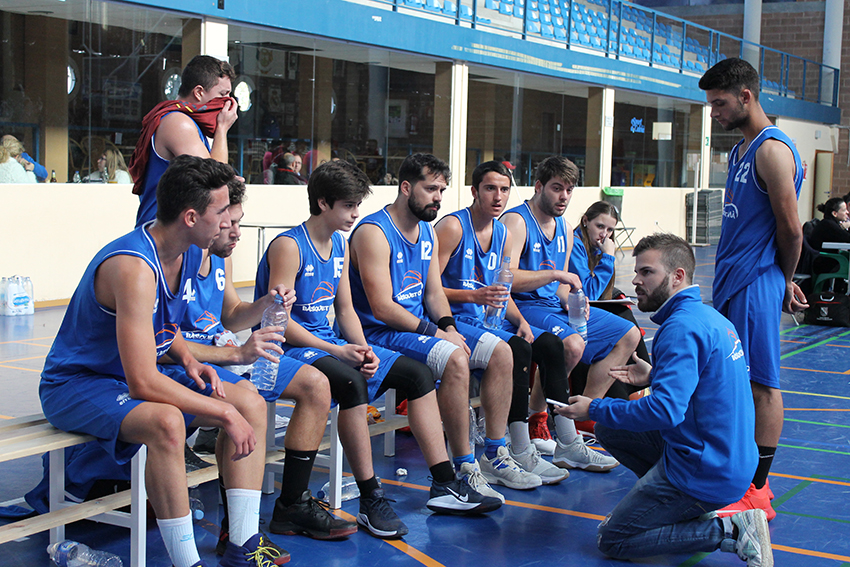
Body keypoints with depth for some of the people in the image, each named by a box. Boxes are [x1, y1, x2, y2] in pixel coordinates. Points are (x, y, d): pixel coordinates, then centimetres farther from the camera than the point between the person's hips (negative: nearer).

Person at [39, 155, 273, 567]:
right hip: (76, 384, -9)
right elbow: (143, 383, -33)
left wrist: (187, 360, -2)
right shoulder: (133, 267, -30)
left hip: (138, 377, 9)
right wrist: (224, 413, -26)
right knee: (166, 422, -38)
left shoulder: (189, 253, 0)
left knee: (250, 402, -2)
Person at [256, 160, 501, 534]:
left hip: (330, 343, 9)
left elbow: (346, 310, 14)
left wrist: (363, 350, -6)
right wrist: (337, 351, -24)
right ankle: (371, 501, -29)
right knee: (351, 382, -39)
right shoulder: (289, 246, -14)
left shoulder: (339, 246, 13)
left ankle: (445, 487, 1)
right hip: (289, 348, -9)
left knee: (418, 374, 0)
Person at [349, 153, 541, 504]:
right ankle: (464, 468, -22)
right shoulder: (374, 233, -16)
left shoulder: (428, 233, 13)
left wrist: (448, 325, -6)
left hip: (424, 324, 9)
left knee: (501, 353, -2)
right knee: (455, 359, -32)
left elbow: (434, 292, 15)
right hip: (381, 331, -9)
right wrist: (436, 333, -23)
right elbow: (382, 307, -22)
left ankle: (495, 455, 4)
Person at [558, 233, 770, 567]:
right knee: (608, 430, 18)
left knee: (611, 540, 0)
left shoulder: (681, 328, -21)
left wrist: (593, 409, -19)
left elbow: (666, 410, -30)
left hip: (703, 472, -10)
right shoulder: (709, 317, 9)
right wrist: (655, 376, 18)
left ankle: (730, 530, -6)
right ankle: (696, 508, 13)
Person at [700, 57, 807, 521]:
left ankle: (757, 491, 2)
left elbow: (790, 229, -14)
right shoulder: (739, 151, 17)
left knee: (761, 383, -4)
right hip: (730, 282, 9)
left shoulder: (772, 150, -13)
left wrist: (783, 283, 0)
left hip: (757, 284, -9)